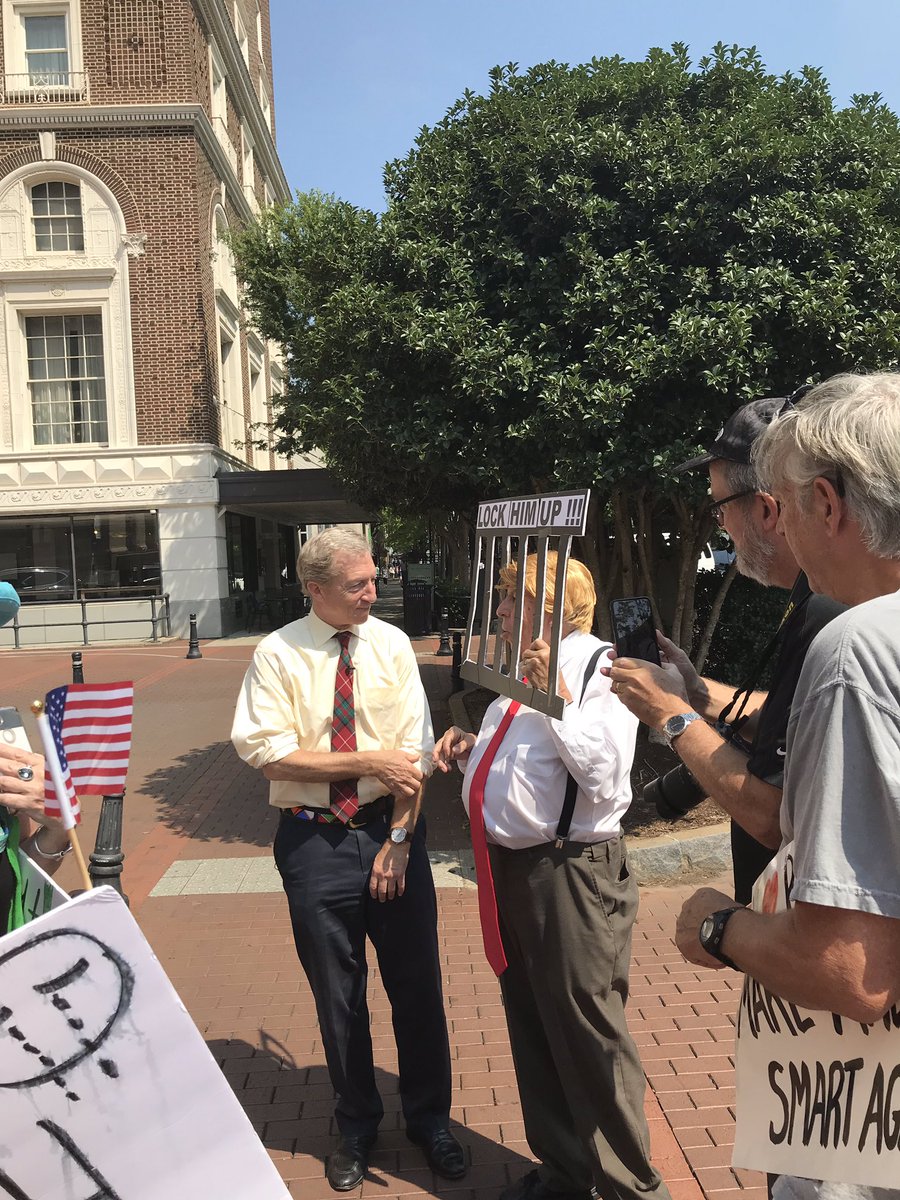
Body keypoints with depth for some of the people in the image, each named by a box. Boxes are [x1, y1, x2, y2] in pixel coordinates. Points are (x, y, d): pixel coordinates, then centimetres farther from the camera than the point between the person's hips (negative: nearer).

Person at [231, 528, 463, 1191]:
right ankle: (357, 1125, 38)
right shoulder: (279, 653, -6)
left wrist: (398, 841, -11)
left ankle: (429, 1117, 36)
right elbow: (269, 753, -13)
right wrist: (369, 762, -16)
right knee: (337, 994, 14)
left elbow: (416, 751, -5)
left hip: (390, 829, 1)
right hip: (314, 840, -1)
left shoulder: (392, 644, -2)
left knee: (418, 986, 11)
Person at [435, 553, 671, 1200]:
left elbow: (605, 778, -24)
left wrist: (559, 698, -28)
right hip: (509, 866, 9)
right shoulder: (519, 672, 12)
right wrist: (471, 746, 3)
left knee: (587, 1035, 5)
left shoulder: (598, 667, -13)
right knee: (531, 1030, 21)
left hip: (570, 873, -9)